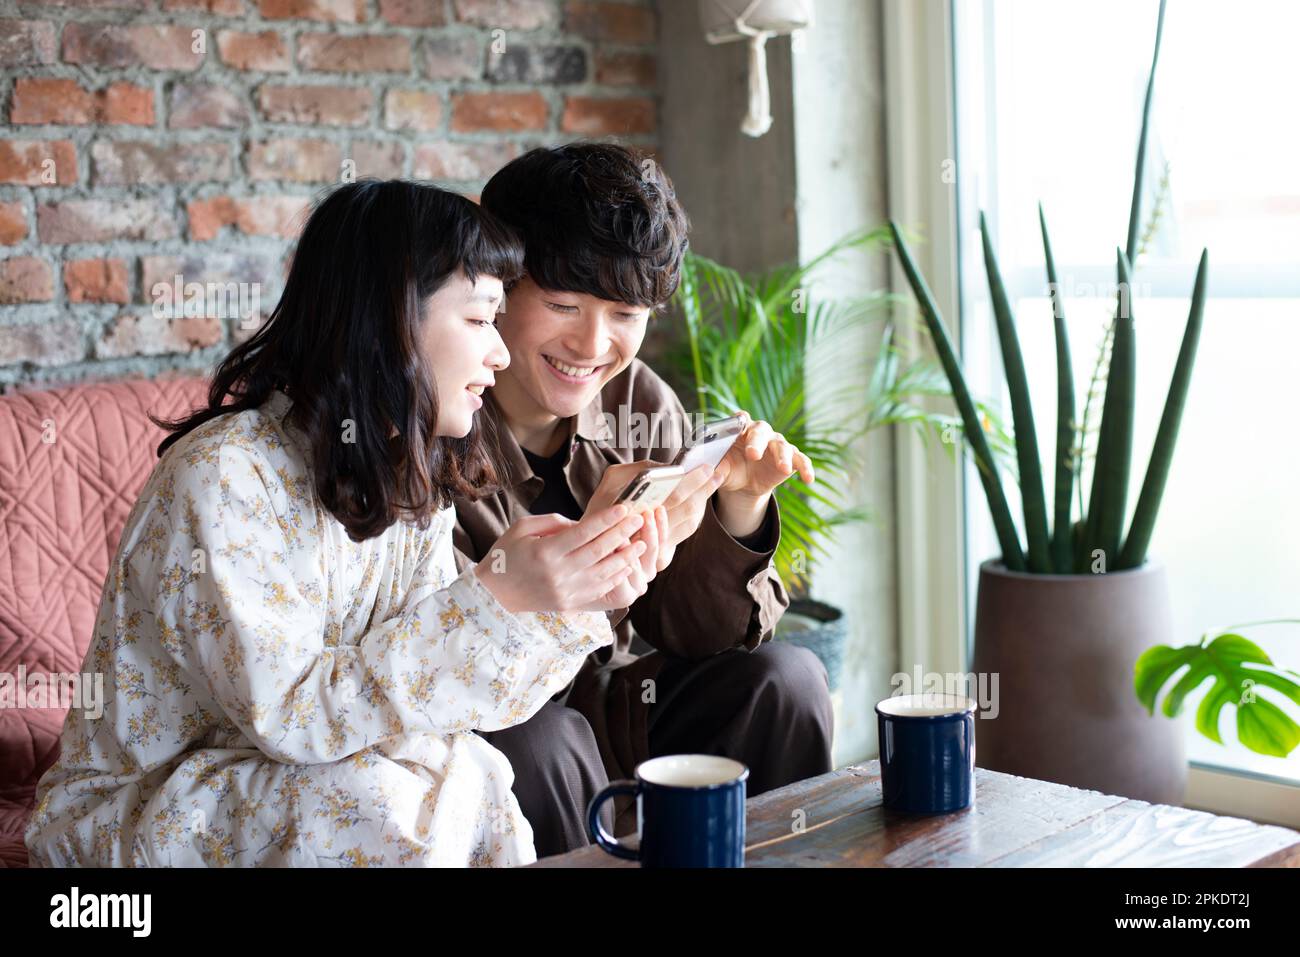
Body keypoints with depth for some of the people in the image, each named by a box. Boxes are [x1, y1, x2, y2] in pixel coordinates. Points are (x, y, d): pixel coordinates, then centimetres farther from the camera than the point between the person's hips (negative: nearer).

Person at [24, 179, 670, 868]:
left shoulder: (414, 476, 0)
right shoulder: (221, 475, -24)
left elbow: (427, 671, -5)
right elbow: (291, 713, -29)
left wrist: (575, 603, -17)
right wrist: (493, 599, -34)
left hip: (288, 776, 6)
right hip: (133, 807, -6)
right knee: (376, 799, -29)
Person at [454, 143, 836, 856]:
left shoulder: (642, 406, -3)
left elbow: (686, 633, -1)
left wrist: (739, 504, -20)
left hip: (620, 711, 5)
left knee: (783, 678, -8)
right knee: (539, 738, -33)